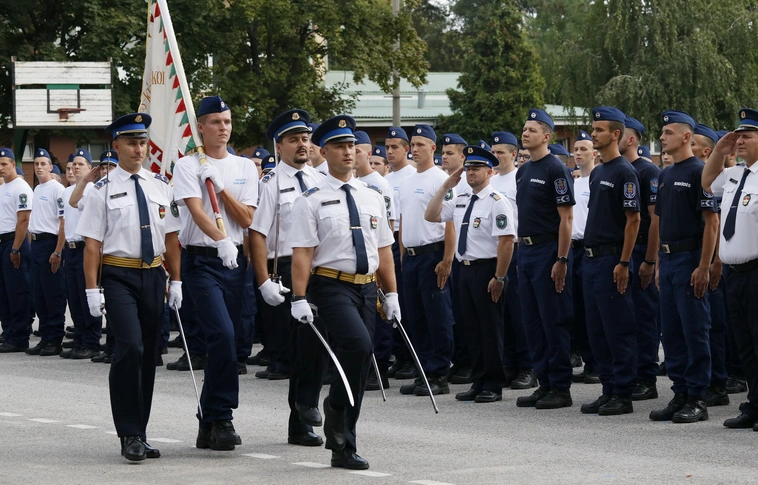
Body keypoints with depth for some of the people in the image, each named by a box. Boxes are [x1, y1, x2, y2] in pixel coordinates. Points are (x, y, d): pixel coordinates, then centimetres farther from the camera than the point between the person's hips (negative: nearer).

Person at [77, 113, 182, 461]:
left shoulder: (160, 187, 9)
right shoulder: (103, 191, -3)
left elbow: (171, 238, 10)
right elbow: (92, 244, -5)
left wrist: (176, 281, 6)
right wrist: (93, 290, -10)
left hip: (153, 275, 5)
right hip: (118, 277, -5)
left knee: (149, 354, 9)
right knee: (130, 348, -18)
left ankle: (138, 434, 19)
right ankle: (130, 435, -12)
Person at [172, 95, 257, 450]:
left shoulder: (245, 168, 12)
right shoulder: (187, 166, -1)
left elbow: (247, 219, 3)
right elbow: (196, 210, -16)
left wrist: (220, 186, -7)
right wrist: (221, 242, -31)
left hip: (236, 261, 5)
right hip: (202, 261, -5)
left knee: (226, 339, 6)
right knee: (223, 335, -18)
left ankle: (209, 424, 15)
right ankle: (221, 419, -10)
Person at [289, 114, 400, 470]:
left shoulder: (372, 198, 13)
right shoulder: (311, 201, -3)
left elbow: (383, 250, 16)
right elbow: (302, 253, -8)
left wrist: (392, 294, 13)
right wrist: (299, 299, -15)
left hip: (367, 287, 6)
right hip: (332, 286, -6)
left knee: (356, 360, 6)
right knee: (358, 346, -28)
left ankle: (343, 447, 14)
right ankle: (337, 409, -5)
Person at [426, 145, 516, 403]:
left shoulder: (496, 202, -12)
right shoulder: (461, 201, 13)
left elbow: (506, 241, -17)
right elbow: (431, 216, 15)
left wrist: (499, 278, -20)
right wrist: (446, 186, 7)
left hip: (487, 270, -8)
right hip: (465, 269, 8)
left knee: (490, 328, 0)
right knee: (472, 328, 11)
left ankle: (493, 386, 7)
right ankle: (478, 382, 19)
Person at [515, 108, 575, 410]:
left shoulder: (555, 169, -10)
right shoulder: (523, 171, 15)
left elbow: (566, 218, -13)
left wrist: (561, 260, -18)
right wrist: (521, 253, 15)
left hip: (548, 252, -9)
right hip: (526, 251, 9)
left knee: (554, 322, -5)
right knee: (533, 323, 9)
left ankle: (561, 389, -1)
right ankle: (544, 385, 15)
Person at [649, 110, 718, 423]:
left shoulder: (699, 172, -10)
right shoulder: (665, 175, 15)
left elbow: (712, 222, -13)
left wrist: (703, 267, -18)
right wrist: (659, 263, 16)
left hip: (690, 259, -8)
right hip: (667, 258, 8)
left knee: (694, 330, -4)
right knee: (671, 331, 8)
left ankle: (697, 400, -1)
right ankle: (680, 394, 14)